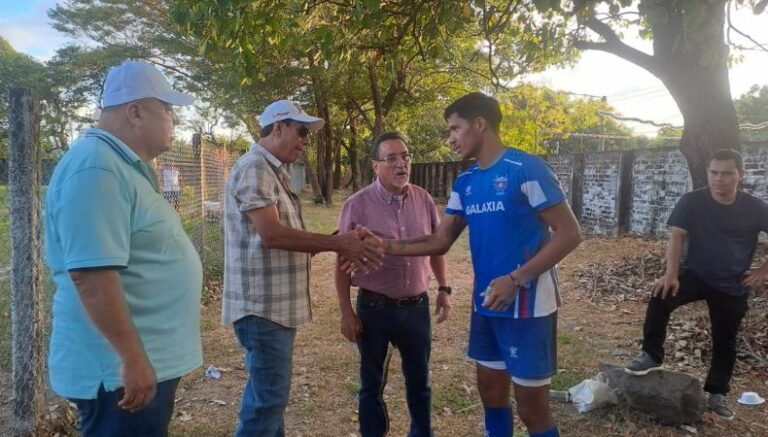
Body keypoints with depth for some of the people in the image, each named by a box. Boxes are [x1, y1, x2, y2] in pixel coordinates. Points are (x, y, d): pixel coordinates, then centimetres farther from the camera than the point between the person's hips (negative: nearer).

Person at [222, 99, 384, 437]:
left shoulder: (275, 172, 16)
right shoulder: (254, 167, -14)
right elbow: (271, 234, -24)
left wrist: (342, 242, 1)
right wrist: (339, 244, -19)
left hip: (277, 304, 10)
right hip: (264, 306, -10)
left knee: (268, 393, 20)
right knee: (268, 397, -2)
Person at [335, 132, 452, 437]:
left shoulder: (423, 200, 0)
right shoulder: (357, 205, -11)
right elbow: (343, 262, -7)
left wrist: (443, 289, 8)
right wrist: (346, 312, -8)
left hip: (417, 307, 3)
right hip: (375, 308, -3)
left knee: (419, 380, 18)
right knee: (372, 384, 13)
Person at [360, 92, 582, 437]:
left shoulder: (526, 169, -14)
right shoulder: (465, 183, 9)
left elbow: (569, 234, -15)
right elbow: (441, 241, 9)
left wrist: (516, 279, -22)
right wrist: (386, 247, -2)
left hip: (527, 304, -7)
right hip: (485, 304, 7)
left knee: (532, 407, 3)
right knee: (490, 390, 18)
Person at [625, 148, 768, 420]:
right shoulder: (692, 202, -13)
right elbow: (676, 236, -18)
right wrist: (671, 274, -29)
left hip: (733, 286, 1)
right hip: (695, 274, -1)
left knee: (725, 342, 10)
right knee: (660, 297, -29)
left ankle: (717, 393, 30)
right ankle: (651, 356, -14)